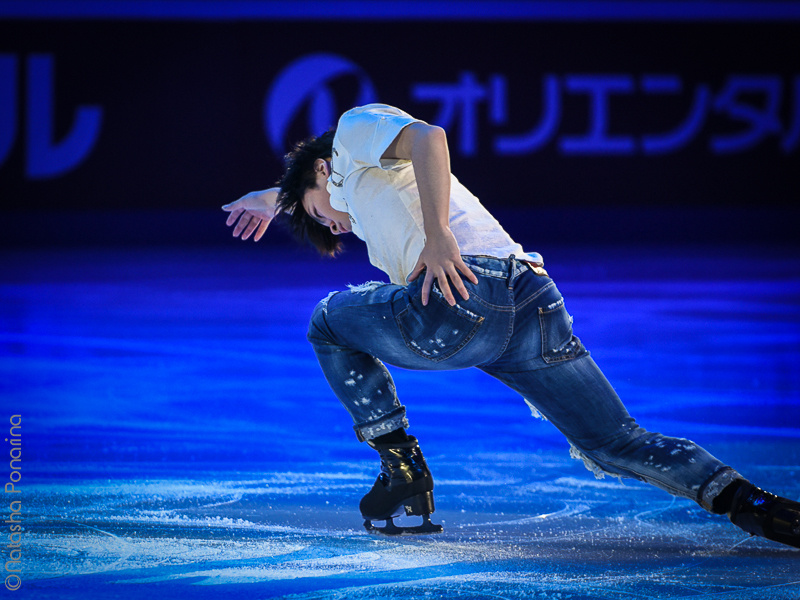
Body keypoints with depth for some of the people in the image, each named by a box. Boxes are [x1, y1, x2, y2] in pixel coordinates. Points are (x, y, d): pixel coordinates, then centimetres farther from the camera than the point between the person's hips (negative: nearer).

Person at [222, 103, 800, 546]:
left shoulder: (356, 126, 17)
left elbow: (428, 136, -6)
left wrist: (438, 236, -14)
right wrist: (272, 197, 76)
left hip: (464, 301, -8)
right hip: (537, 303, 8)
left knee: (331, 321, 20)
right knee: (618, 444, 5)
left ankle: (404, 475, 12)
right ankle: (739, 497, -20)